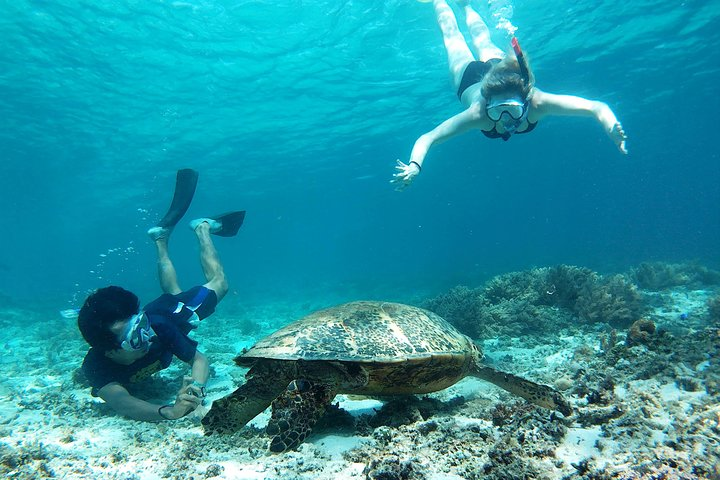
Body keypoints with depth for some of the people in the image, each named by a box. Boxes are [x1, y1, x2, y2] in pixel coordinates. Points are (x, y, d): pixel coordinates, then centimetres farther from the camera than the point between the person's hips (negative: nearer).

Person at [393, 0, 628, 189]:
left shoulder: (537, 103, -45)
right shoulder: (478, 114, -49)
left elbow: (597, 107, -46)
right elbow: (426, 138, -52)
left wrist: (611, 128, -67)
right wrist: (414, 165, -71)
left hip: (498, 66, 3)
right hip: (470, 77, -3)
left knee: (482, 38, 36)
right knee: (452, 35, 30)